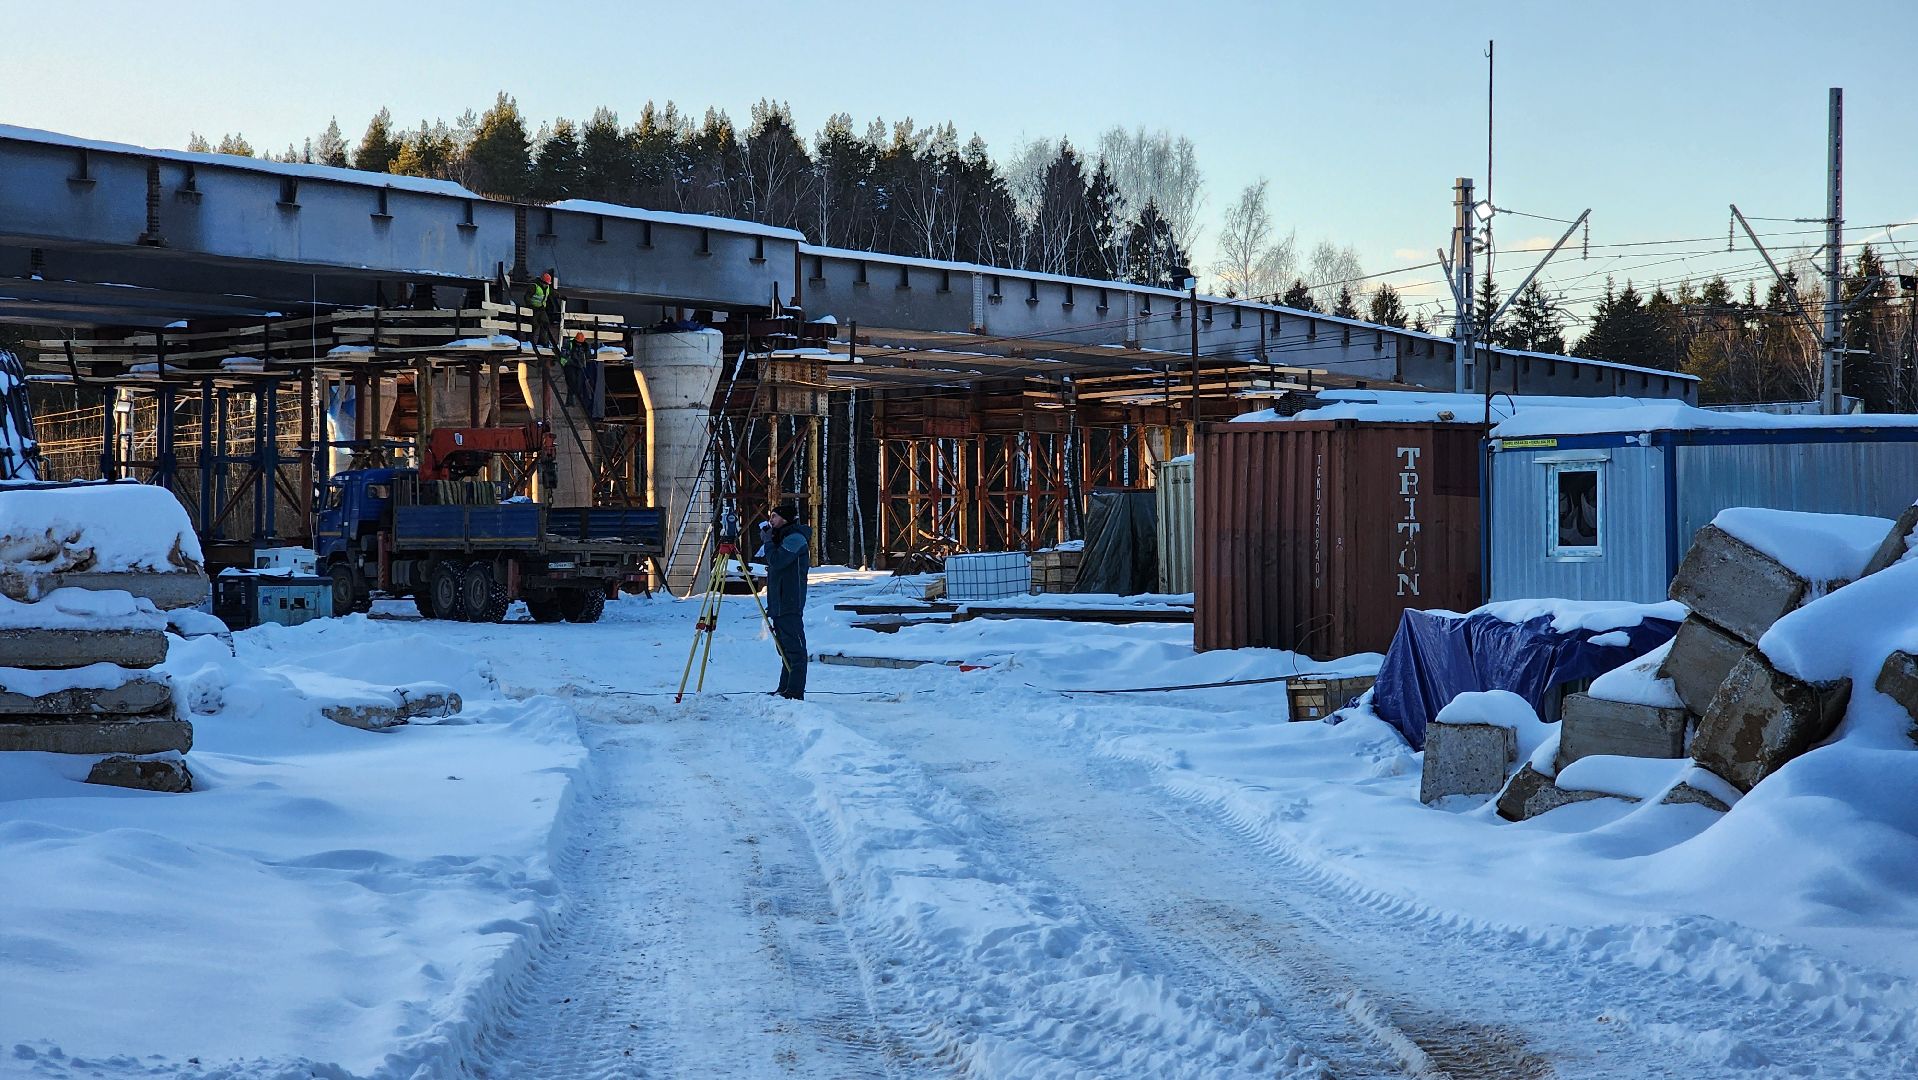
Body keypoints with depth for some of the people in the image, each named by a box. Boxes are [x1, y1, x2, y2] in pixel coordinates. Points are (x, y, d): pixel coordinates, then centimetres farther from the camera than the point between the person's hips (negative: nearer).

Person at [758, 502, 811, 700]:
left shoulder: (795, 539, -12)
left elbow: (776, 561, -22)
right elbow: (774, 562, 23)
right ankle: (785, 689, 17)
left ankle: (795, 691, -11)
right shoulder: (784, 537, 21)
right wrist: (768, 541, 11)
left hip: (790, 604, -11)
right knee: (784, 647, 13)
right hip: (780, 602, 11)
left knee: (793, 647, -10)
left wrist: (768, 541, -8)